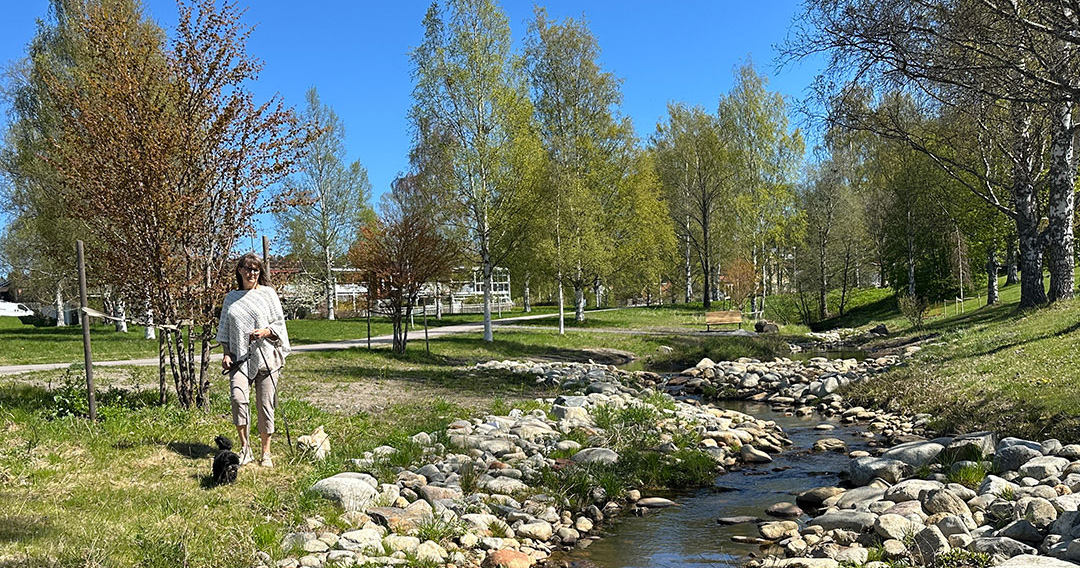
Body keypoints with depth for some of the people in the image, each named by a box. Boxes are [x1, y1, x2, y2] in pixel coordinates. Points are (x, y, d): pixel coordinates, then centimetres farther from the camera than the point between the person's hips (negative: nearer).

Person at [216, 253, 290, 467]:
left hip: (266, 356, -1)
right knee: (238, 397, -20)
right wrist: (226, 354, 6)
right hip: (240, 357, 1)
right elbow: (225, 329, 18)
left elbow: (279, 324, 5)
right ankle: (244, 447, -9)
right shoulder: (231, 298, 14)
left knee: (265, 404, 0)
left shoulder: (268, 293, 6)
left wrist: (266, 332, -14)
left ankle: (266, 453, 11)